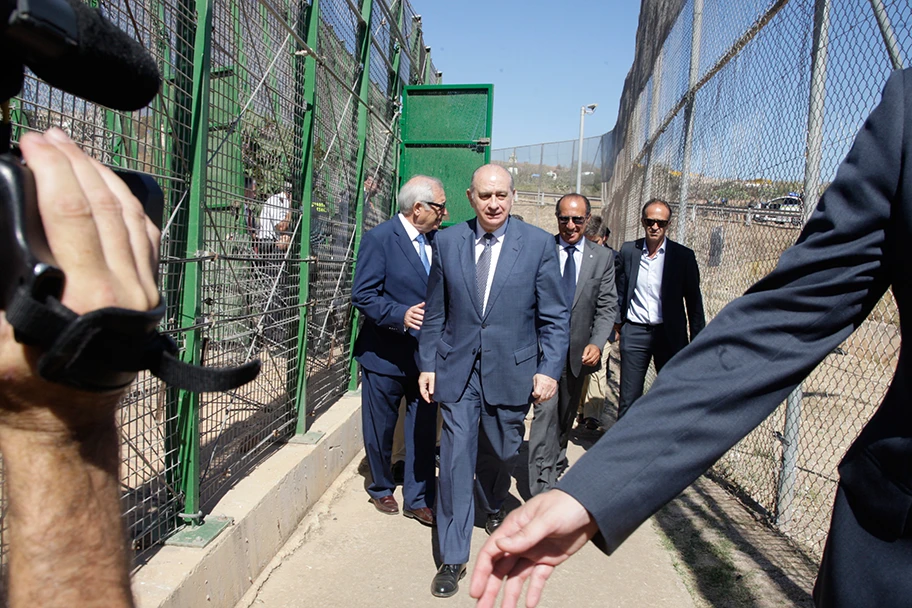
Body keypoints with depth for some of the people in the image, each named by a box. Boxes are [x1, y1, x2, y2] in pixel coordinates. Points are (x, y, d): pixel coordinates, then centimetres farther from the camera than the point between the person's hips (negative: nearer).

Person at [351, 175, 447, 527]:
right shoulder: (379, 239, -11)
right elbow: (362, 296, -16)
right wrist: (401, 315, -29)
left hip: (426, 354, 5)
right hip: (385, 354, -5)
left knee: (424, 430, 10)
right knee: (380, 430, 13)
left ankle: (418, 500, 25)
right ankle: (381, 490, 37)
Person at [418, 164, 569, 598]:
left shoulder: (538, 244, -4)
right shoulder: (447, 242, 1)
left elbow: (554, 316, -2)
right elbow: (436, 313, 6)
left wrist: (549, 369, -8)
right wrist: (427, 364, 4)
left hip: (512, 371, 0)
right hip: (457, 370, 1)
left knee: (501, 453, 17)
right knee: (456, 457, -1)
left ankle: (493, 507, 51)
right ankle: (453, 557, 15)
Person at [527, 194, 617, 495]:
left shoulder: (603, 257, 4)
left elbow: (607, 306, 1)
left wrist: (597, 343, -13)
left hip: (579, 350, 3)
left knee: (566, 414, 18)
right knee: (546, 410, -11)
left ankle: (556, 461, 42)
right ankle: (542, 487, -5)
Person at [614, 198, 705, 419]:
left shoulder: (683, 256, -3)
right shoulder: (628, 251, 2)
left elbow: (694, 302, 1)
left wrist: (697, 342, 0)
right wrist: (617, 321, 9)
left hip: (669, 334, -1)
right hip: (634, 332, 1)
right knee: (629, 397, 6)